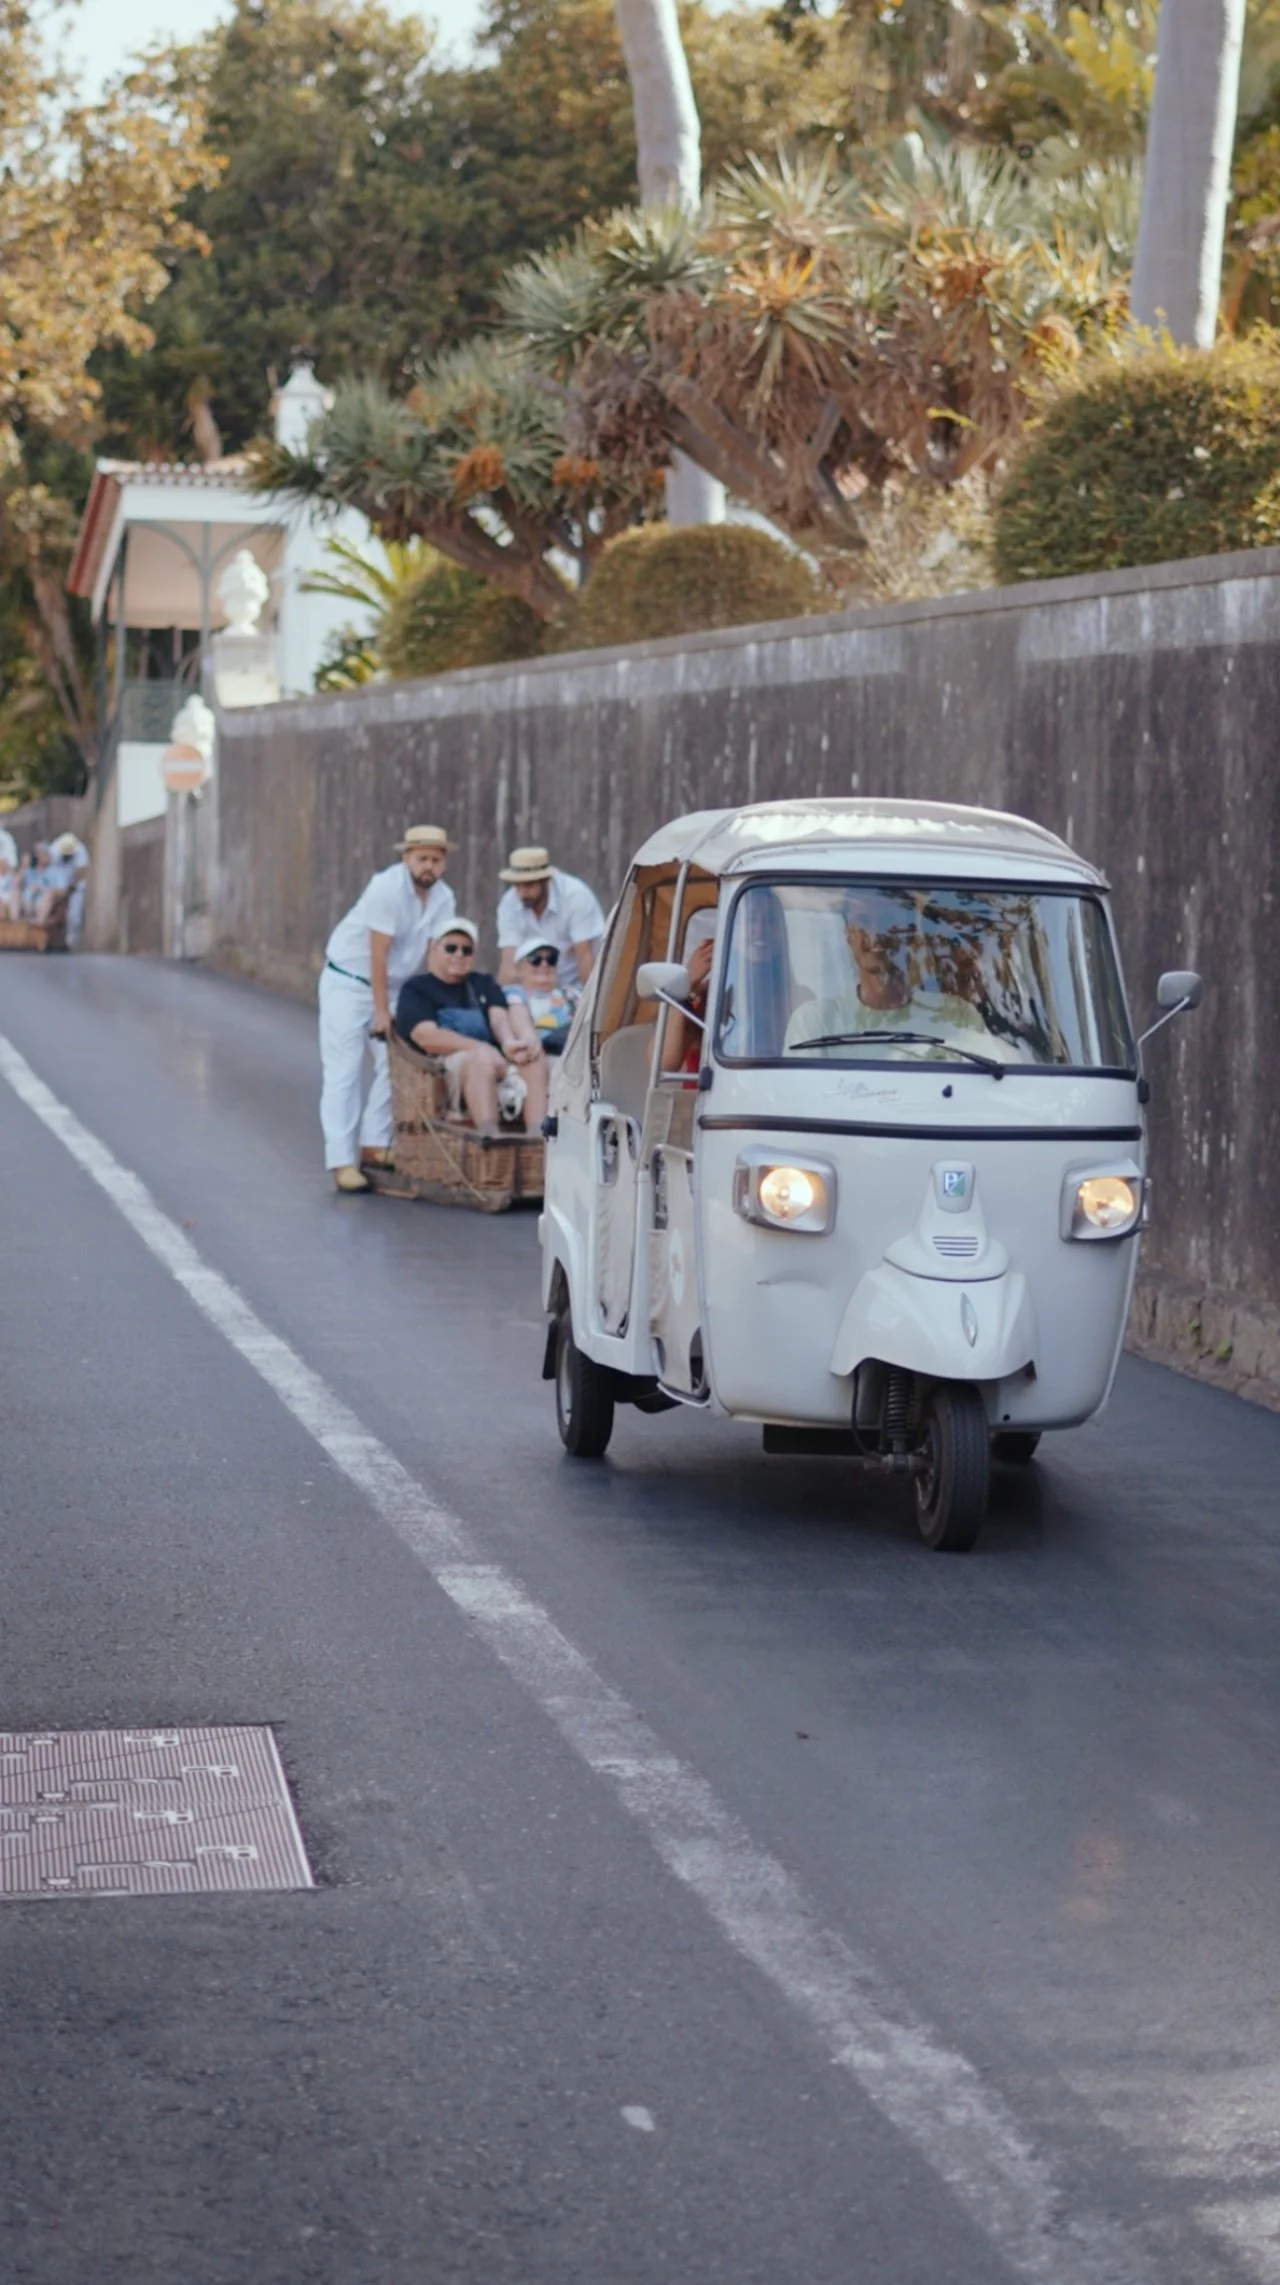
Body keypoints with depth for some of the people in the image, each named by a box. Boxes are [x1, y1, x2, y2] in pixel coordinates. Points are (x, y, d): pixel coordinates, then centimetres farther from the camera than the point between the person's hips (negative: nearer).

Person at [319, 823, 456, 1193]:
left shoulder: (443, 897, -4)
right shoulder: (388, 888, -24)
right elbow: (378, 954, -23)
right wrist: (380, 1011, -22)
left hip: (392, 985, 7)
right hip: (348, 982, -7)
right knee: (344, 1072, -8)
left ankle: (373, 1146, 9)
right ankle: (342, 1162, -12)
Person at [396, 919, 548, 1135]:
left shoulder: (484, 984, 28)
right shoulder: (416, 988, 13)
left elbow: (499, 1017, 8)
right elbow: (427, 1037, -5)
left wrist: (508, 1042, -19)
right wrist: (481, 1048, -18)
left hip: (495, 1060, 5)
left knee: (534, 1056, -24)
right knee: (481, 1059, -37)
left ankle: (537, 1135, -43)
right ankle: (489, 1136, -54)